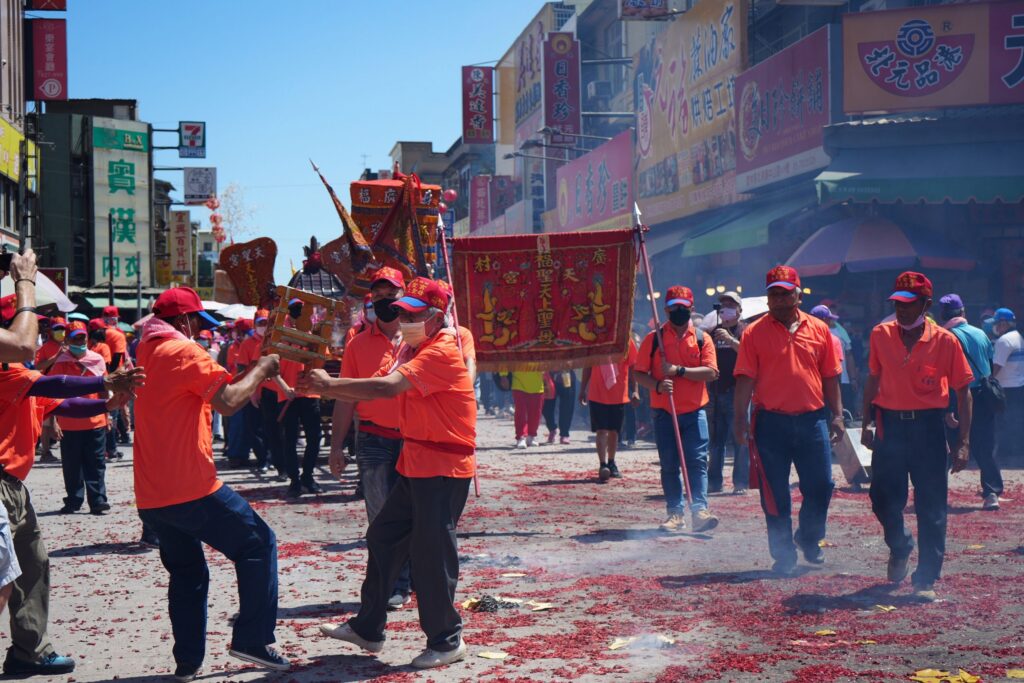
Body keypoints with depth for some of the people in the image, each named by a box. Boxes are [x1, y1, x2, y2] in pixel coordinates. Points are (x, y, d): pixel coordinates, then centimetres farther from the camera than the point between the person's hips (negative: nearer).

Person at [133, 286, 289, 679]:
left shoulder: (147, 351, 14)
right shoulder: (184, 351, -11)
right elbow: (228, 402, -19)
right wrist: (260, 369, -4)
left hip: (150, 496, 8)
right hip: (192, 488, -8)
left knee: (186, 573, 18)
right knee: (258, 545, 5)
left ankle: (187, 662, 15)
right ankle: (251, 639, 3)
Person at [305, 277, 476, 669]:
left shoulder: (441, 352, -18)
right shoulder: (412, 347, 14)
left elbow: (387, 387, -29)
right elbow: (381, 389, 5)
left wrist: (330, 384, -24)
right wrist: (327, 389, -8)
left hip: (444, 469, -10)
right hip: (414, 466, 10)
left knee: (431, 553, -5)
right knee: (383, 537, 14)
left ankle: (447, 641, 10)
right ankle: (368, 628, 25)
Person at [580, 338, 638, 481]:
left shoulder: (627, 342, -4)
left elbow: (632, 367, -2)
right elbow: (587, 367, 7)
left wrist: (635, 390, -9)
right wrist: (582, 389, 8)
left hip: (619, 396, 1)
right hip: (597, 395, -1)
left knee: (614, 431, 13)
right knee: (601, 431, -8)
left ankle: (611, 464, 28)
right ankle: (603, 465, -10)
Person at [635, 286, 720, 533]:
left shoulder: (702, 338, 5)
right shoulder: (653, 338, 4)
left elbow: (710, 373, -7)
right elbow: (640, 373, 2)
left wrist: (679, 371, -17)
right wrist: (657, 385, -18)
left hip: (694, 412, -1)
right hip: (663, 412, 1)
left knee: (697, 461, -9)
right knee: (669, 465, 4)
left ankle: (699, 508, -13)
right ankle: (675, 512, 9)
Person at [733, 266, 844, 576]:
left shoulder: (819, 329, 7)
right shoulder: (755, 333, 0)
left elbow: (830, 376, 11)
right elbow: (745, 379, -3)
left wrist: (837, 415, 7)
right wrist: (740, 419, -10)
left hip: (812, 419, 2)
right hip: (771, 422, -2)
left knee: (821, 486, 3)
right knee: (775, 495, 3)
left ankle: (809, 539, 29)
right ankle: (784, 556, 14)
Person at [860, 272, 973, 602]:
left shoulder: (945, 341, -6)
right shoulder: (881, 335, 2)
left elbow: (963, 390, -2)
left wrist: (963, 442, -6)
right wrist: (867, 423, 7)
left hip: (928, 427, -2)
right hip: (889, 424, 2)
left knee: (931, 507, -1)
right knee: (883, 499, 4)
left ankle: (925, 580, 9)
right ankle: (900, 547, 37)